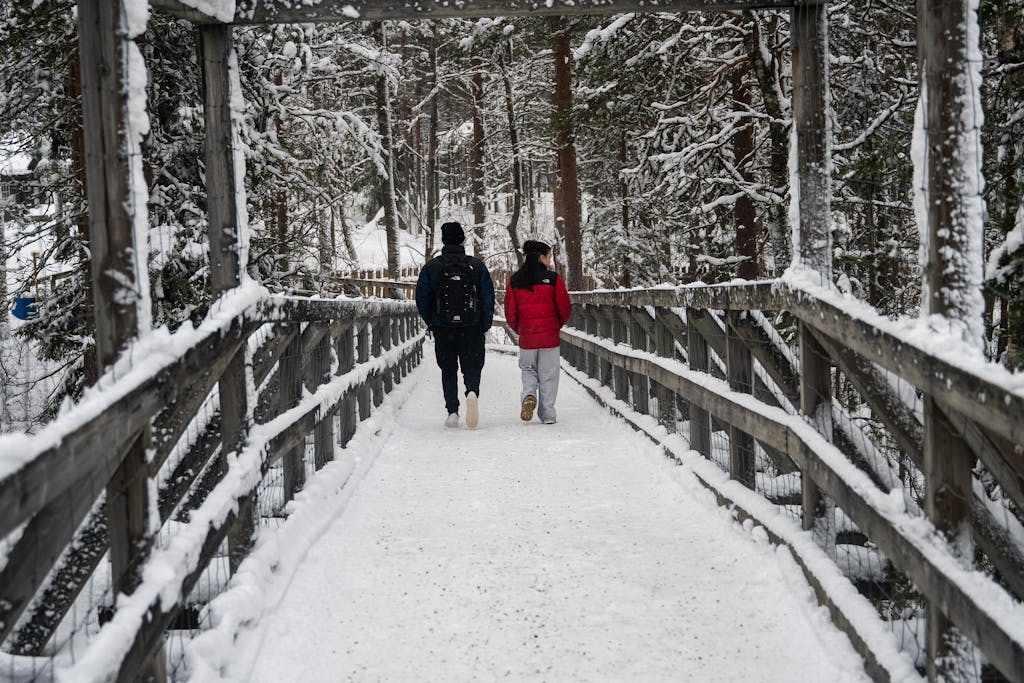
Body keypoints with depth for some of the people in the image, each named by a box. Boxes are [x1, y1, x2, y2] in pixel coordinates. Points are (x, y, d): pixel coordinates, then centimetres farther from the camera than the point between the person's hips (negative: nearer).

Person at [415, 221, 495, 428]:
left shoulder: (431, 267, 0)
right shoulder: (477, 266, -1)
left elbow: (422, 300, 1)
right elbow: (488, 298, -1)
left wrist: (432, 324, 14)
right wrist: (484, 326, 8)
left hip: (443, 328, 1)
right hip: (472, 328, -1)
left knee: (448, 370, 12)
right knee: (472, 366, 7)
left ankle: (452, 412, 4)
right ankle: (472, 392, -24)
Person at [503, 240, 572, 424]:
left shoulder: (515, 281, 1)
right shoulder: (553, 278, -7)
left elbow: (510, 312, 2)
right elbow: (564, 307, -5)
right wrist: (558, 324, 15)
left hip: (526, 337, 2)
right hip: (550, 336, -2)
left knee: (528, 369, 20)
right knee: (548, 374, 7)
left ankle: (528, 395, -7)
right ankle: (547, 414, 8)